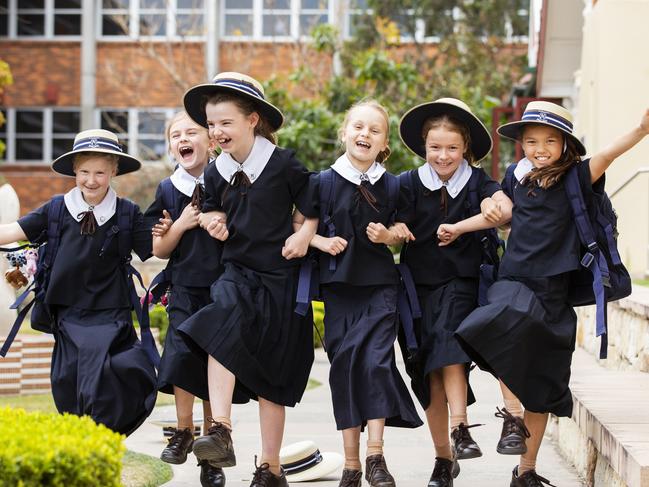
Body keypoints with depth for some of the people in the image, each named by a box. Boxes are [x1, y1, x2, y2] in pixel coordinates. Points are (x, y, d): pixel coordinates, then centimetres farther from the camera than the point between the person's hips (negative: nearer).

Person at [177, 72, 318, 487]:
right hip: (237, 271, 3)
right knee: (221, 331, -30)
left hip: (279, 277, -3)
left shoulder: (283, 164, -9)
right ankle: (221, 433, -35)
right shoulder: (216, 172, 4)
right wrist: (211, 219, 0)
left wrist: (305, 233, -15)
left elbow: (312, 204, 2)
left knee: (272, 376, 4)